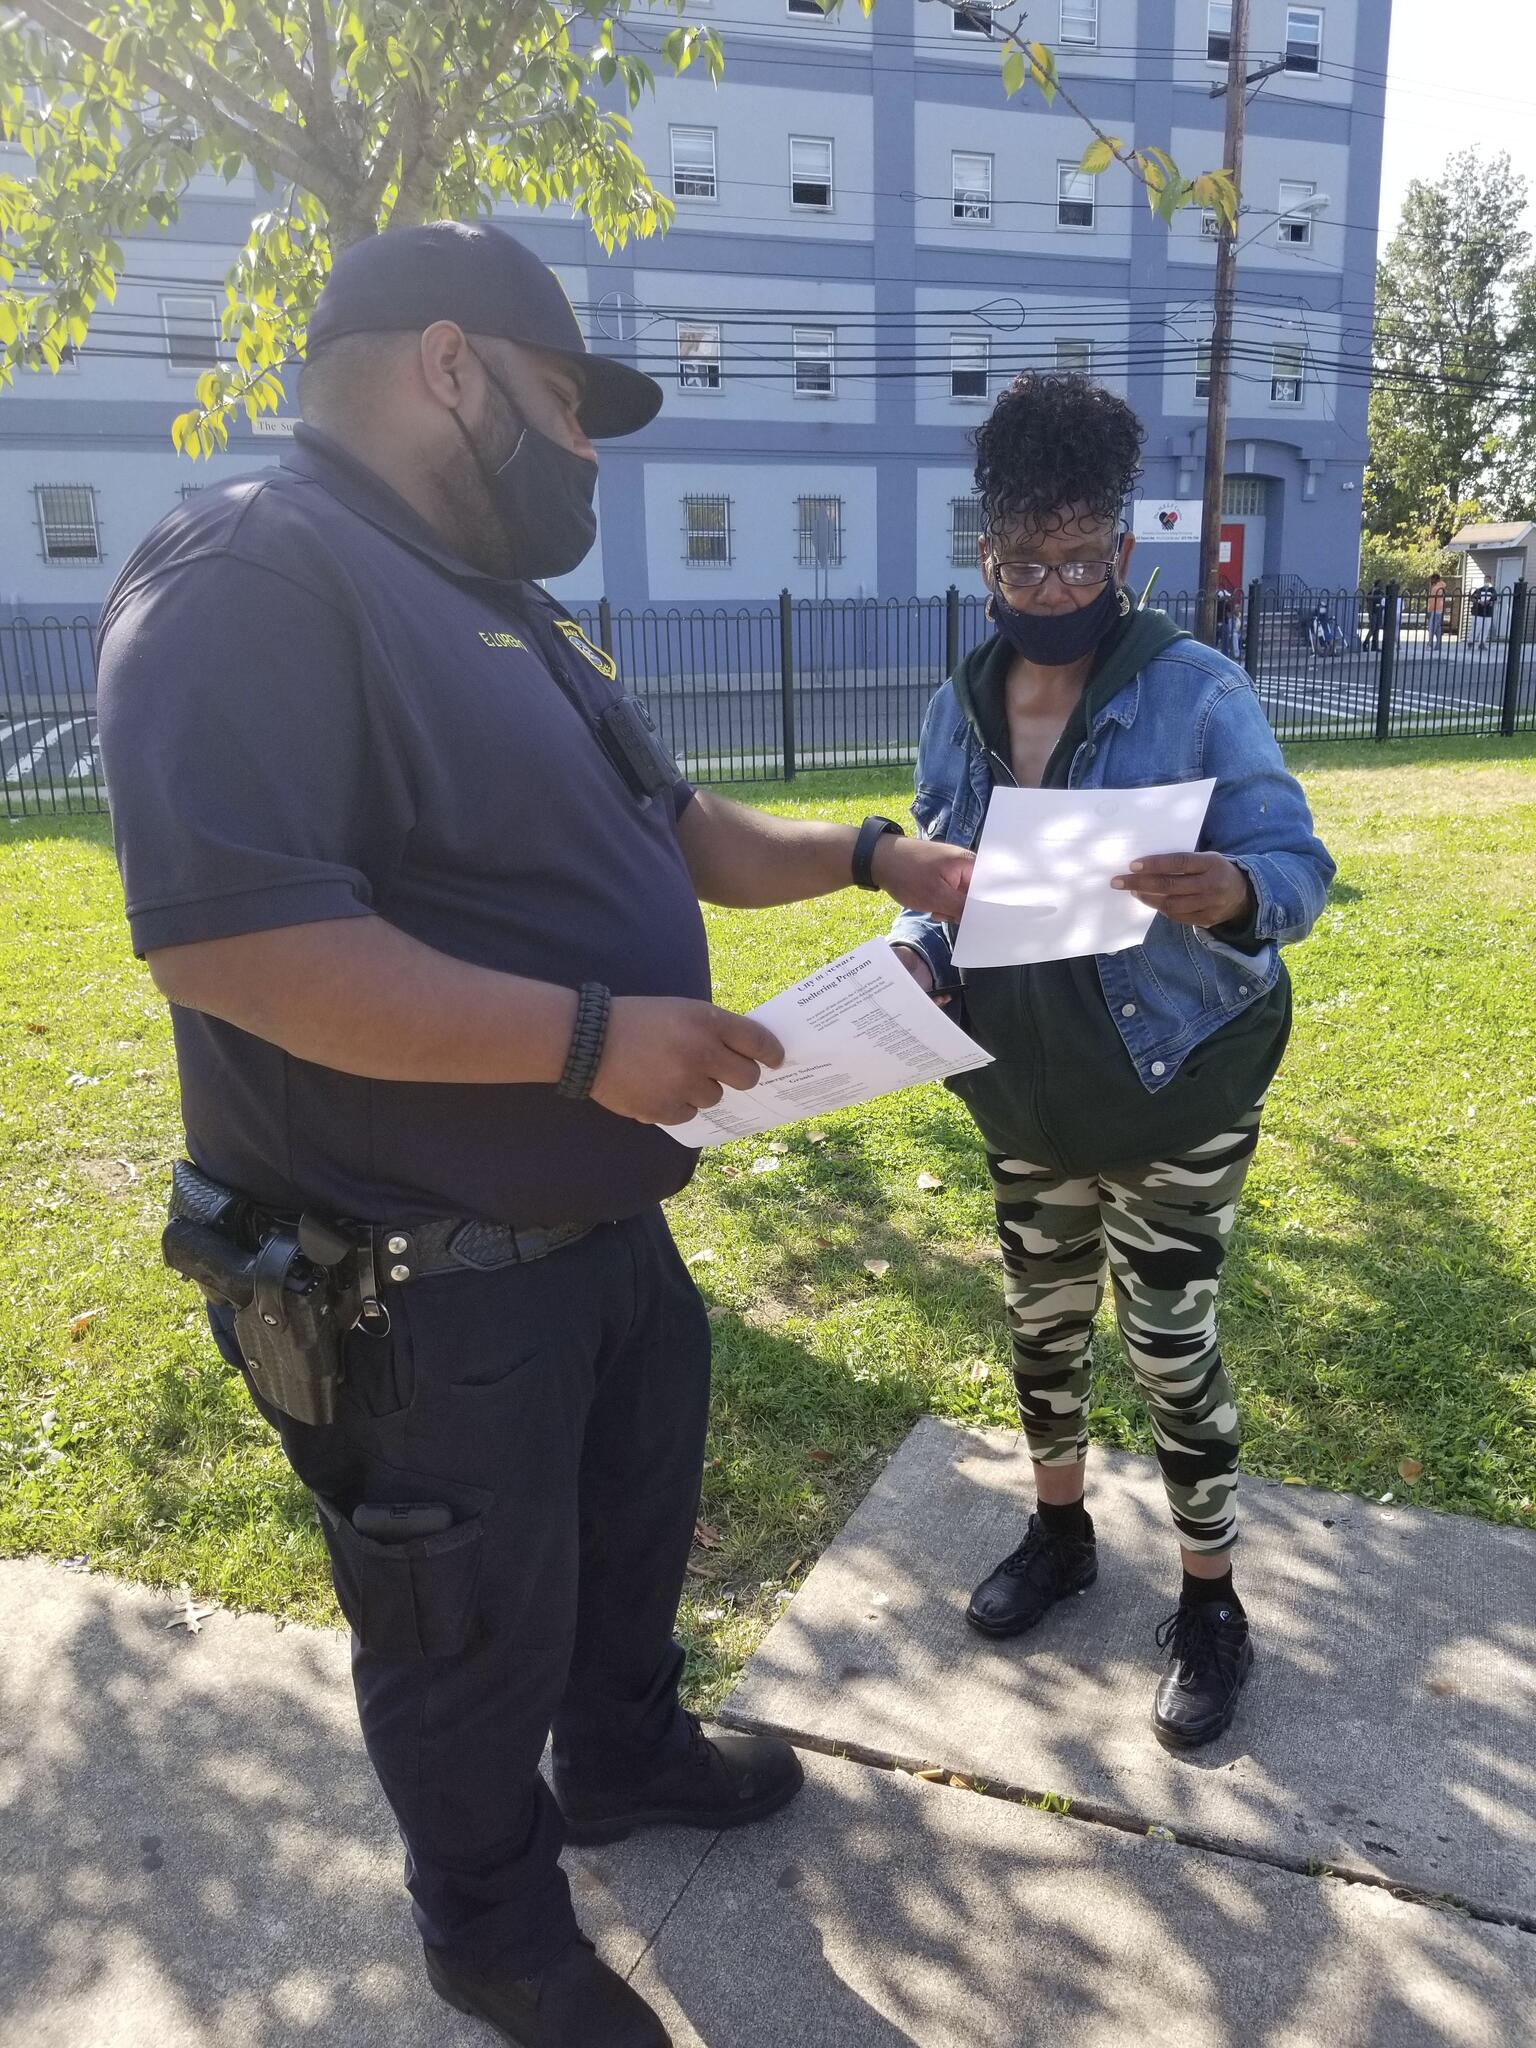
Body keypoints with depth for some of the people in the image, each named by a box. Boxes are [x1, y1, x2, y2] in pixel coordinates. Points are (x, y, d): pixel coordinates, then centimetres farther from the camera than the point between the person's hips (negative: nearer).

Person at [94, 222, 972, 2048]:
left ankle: (627, 1755, 56)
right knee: (476, 1635, 14)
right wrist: (592, 1037, -29)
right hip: (416, 1288, -9)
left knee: (634, 1521, 28)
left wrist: (865, 855, 8)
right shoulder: (254, 577, -21)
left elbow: (665, 829, 20)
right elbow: (224, 935, -33)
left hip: (600, 1223, 10)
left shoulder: (496, 611, 12)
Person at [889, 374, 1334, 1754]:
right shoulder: (957, 712, 0)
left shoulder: (1197, 691, -14)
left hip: (1179, 1085, -4)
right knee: (1043, 1314, 17)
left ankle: (1212, 1602, 26)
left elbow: (1298, 866, -15)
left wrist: (1230, 892, -38)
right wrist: (915, 959, -14)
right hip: (1026, 1091, 5)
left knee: (1171, 1342, 3)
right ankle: (1060, 1529, 42)